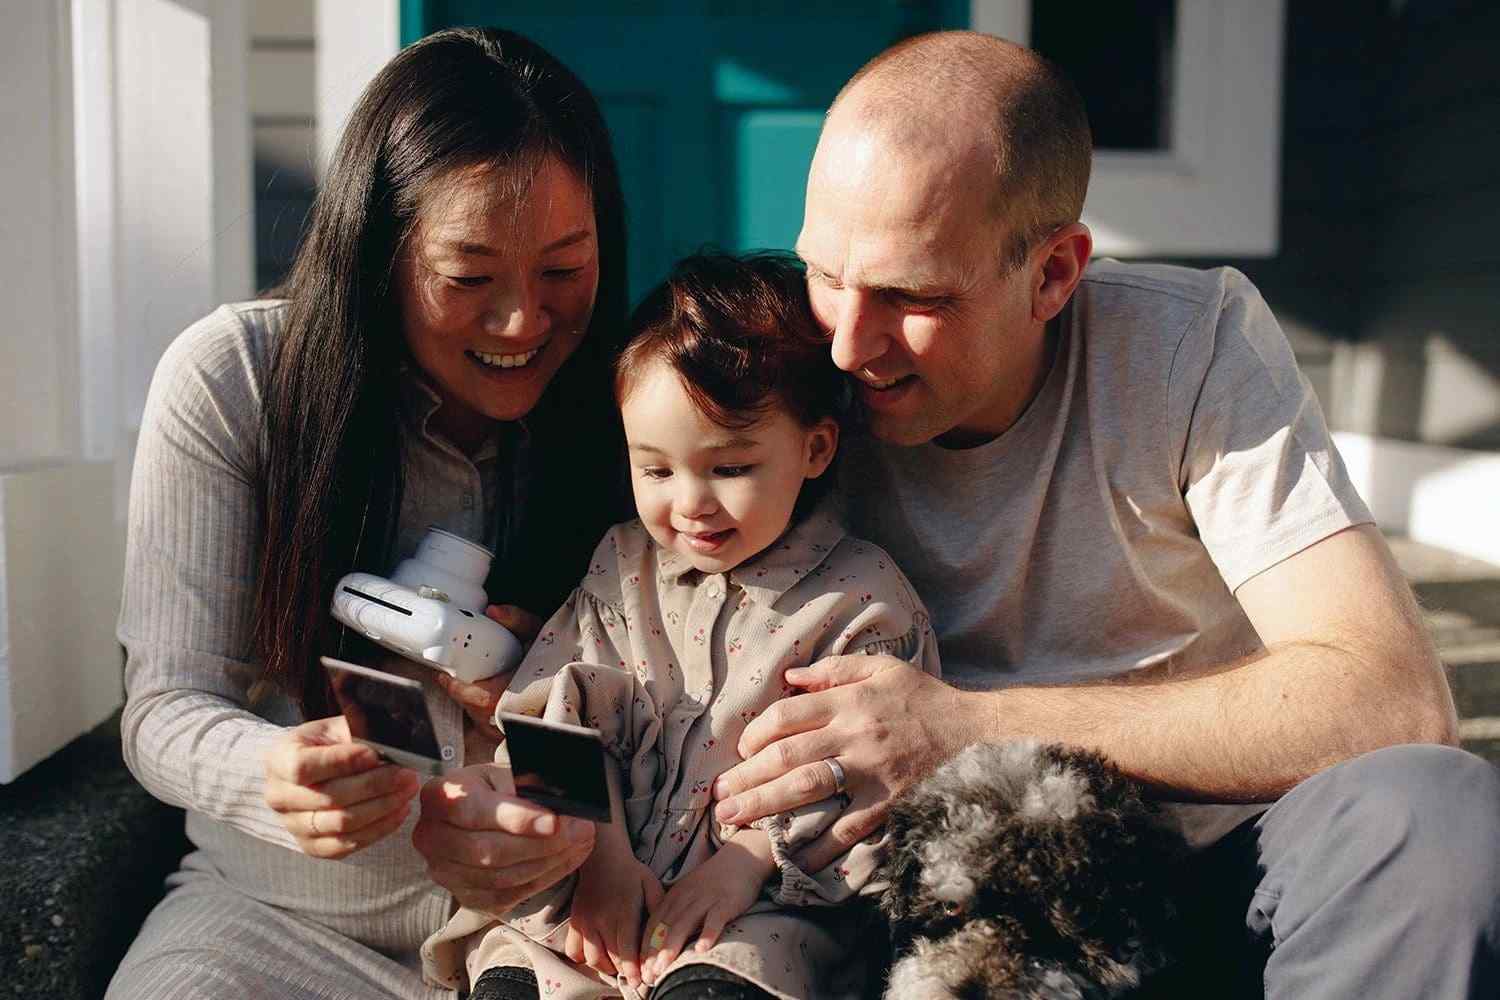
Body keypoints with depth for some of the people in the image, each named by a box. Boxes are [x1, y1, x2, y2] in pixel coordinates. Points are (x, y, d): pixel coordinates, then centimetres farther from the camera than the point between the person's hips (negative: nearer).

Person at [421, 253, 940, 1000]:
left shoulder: (860, 598, -3)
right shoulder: (622, 568, 10)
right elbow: (566, 715, 4)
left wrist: (756, 853, -17)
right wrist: (600, 847, -9)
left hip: (763, 909, -3)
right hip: (599, 890, 4)